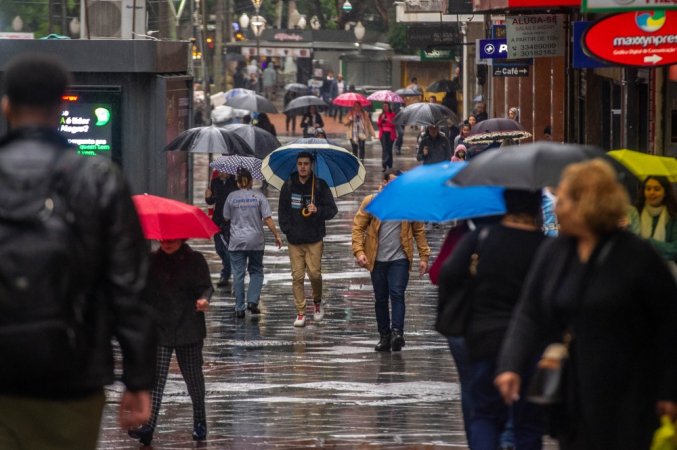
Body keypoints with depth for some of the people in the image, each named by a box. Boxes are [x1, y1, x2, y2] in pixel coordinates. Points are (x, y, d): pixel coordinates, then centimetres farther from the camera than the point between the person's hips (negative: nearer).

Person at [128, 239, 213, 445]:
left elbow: (205, 286, -6)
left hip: (189, 329, -1)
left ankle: (199, 421, 26)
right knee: (156, 376, -10)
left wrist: (204, 299, -26)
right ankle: (148, 425, -17)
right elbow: (142, 290, 11)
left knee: (193, 375, 9)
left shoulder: (195, 260, 1)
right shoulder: (151, 261, 6)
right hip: (158, 328, 1)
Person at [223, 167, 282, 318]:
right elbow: (268, 219, -7)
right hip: (255, 241, 0)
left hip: (237, 242, 0)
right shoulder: (258, 196, -3)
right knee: (256, 272, 15)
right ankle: (252, 301, -1)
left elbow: (226, 218, 8)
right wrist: (276, 235, 0)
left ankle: (239, 308, 2)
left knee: (238, 274, 3)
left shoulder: (232, 197, -1)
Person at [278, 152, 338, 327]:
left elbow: (332, 210, 0)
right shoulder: (289, 185, 5)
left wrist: (318, 210, -20)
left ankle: (317, 301, 21)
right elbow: (282, 210, 12)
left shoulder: (320, 185, -1)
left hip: (314, 239, -2)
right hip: (294, 240, 2)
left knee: (314, 273, -8)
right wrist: (286, 229, -1)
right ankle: (300, 312, 5)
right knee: (297, 276, -1)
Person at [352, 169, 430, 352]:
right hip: (377, 260, 1)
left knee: (397, 294, -15)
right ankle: (385, 336, 15)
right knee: (380, 299, 7)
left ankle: (397, 332, -21)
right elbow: (358, 227, 0)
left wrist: (424, 256, 2)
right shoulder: (370, 203, 1)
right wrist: (359, 251, -12)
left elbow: (419, 231, 7)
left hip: (400, 259, -1)